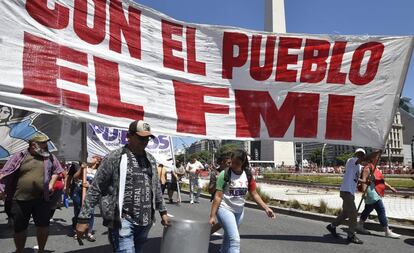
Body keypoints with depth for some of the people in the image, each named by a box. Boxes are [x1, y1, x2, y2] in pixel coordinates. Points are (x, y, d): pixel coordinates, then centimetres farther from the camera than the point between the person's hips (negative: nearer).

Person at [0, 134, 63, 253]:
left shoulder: (50, 157, 6)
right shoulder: (20, 156, -1)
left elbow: (56, 171, 16)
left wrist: (51, 184, 3)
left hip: (42, 199, 2)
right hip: (20, 199, -1)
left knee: (44, 226, 6)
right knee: (19, 228, 11)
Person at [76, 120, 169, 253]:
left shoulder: (150, 159, 11)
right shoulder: (115, 157, -8)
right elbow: (95, 189, -7)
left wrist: (163, 211, 19)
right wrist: (83, 218, -9)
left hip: (145, 222, 6)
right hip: (122, 221, -6)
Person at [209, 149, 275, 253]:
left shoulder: (248, 176, -3)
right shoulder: (224, 174, -16)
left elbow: (254, 194, 4)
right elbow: (218, 196, -15)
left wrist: (266, 208, -4)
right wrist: (212, 216, -15)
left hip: (239, 210, 5)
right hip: (225, 209, -5)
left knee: (228, 236, 21)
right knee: (235, 239, -15)